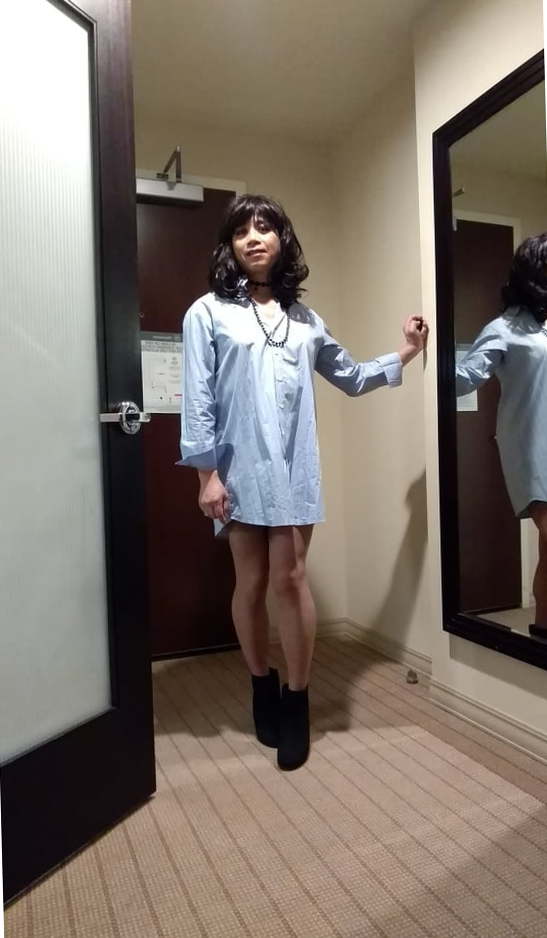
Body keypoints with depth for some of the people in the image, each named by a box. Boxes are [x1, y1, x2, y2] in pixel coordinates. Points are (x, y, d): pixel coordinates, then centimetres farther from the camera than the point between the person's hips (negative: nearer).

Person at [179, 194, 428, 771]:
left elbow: (349, 377, 22)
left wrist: (403, 356, 14)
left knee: (290, 579, 0)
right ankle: (262, 686, 29)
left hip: (294, 467, 2)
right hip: (239, 469, -2)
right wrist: (206, 474, -9)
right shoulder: (208, 312, 0)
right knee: (251, 582, 8)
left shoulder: (303, 319, 13)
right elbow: (197, 399, -4)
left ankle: (296, 700, 15)